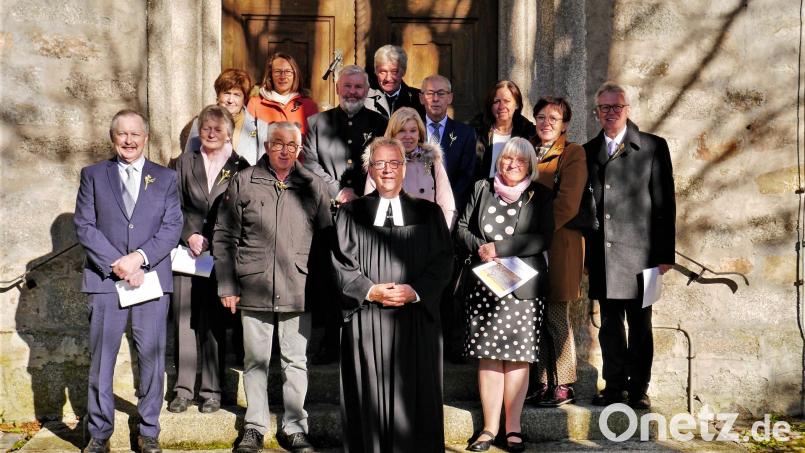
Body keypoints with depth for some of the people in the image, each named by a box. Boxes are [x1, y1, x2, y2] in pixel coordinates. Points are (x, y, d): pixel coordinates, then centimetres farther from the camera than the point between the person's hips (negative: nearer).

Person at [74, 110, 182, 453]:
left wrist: (140, 256, -13)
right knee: (101, 358, 2)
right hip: (105, 279, 0)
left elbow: (172, 226, 2)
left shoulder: (165, 178, 11)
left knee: (151, 357, 4)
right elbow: (84, 226, 1)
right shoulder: (93, 175, 10)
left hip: (151, 278, 1)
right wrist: (116, 264, -11)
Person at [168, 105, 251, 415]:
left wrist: (213, 243, -6)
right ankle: (183, 389, 9)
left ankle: (212, 390, 9)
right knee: (184, 321, 1)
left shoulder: (240, 167, 4)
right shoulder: (185, 163, 11)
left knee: (214, 325, 1)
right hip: (187, 252, 2)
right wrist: (190, 236, -7)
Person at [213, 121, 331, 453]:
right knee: (255, 361, 8)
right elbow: (224, 237, 5)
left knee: (296, 362, 7)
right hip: (254, 289, 0)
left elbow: (325, 239, 8)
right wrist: (227, 286, 0)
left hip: (298, 292, 1)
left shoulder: (313, 187, 5)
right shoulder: (242, 183, 3)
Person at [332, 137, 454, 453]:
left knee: (414, 397, 1)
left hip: (416, 319, 0)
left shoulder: (428, 213, 9)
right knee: (370, 397, 1)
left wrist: (415, 292, -12)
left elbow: (442, 261, 3)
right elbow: (342, 264, 3)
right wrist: (371, 291, -12)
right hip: (365, 319, 0)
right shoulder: (350, 214, 9)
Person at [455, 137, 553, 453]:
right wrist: (479, 247, -8)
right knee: (487, 356, 1)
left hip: (523, 286, -2)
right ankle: (489, 427, 7)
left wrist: (499, 247, -12)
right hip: (484, 285, 2)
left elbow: (543, 238, -7)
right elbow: (462, 228, 12)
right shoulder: (482, 189, 11)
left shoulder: (540, 196, 4)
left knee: (517, 356, 0)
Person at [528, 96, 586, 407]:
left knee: (556, 318, -3)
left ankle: (563, 386, 5)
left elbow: (567, 204, -11)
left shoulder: (573, 154, -2)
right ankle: (543, 383, 14)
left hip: (558, 245, -6)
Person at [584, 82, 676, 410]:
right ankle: (614, 385, 19)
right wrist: (586, 253, 5)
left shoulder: (653, 147, 2)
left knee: (640, 325, 4)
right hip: (602, 256, 3)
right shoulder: (588, 152, 12)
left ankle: (639, 388, 12)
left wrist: (664, 253, -6)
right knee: (609, 324, 10)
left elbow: (665, 203, -1)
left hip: (638, 252, -3)